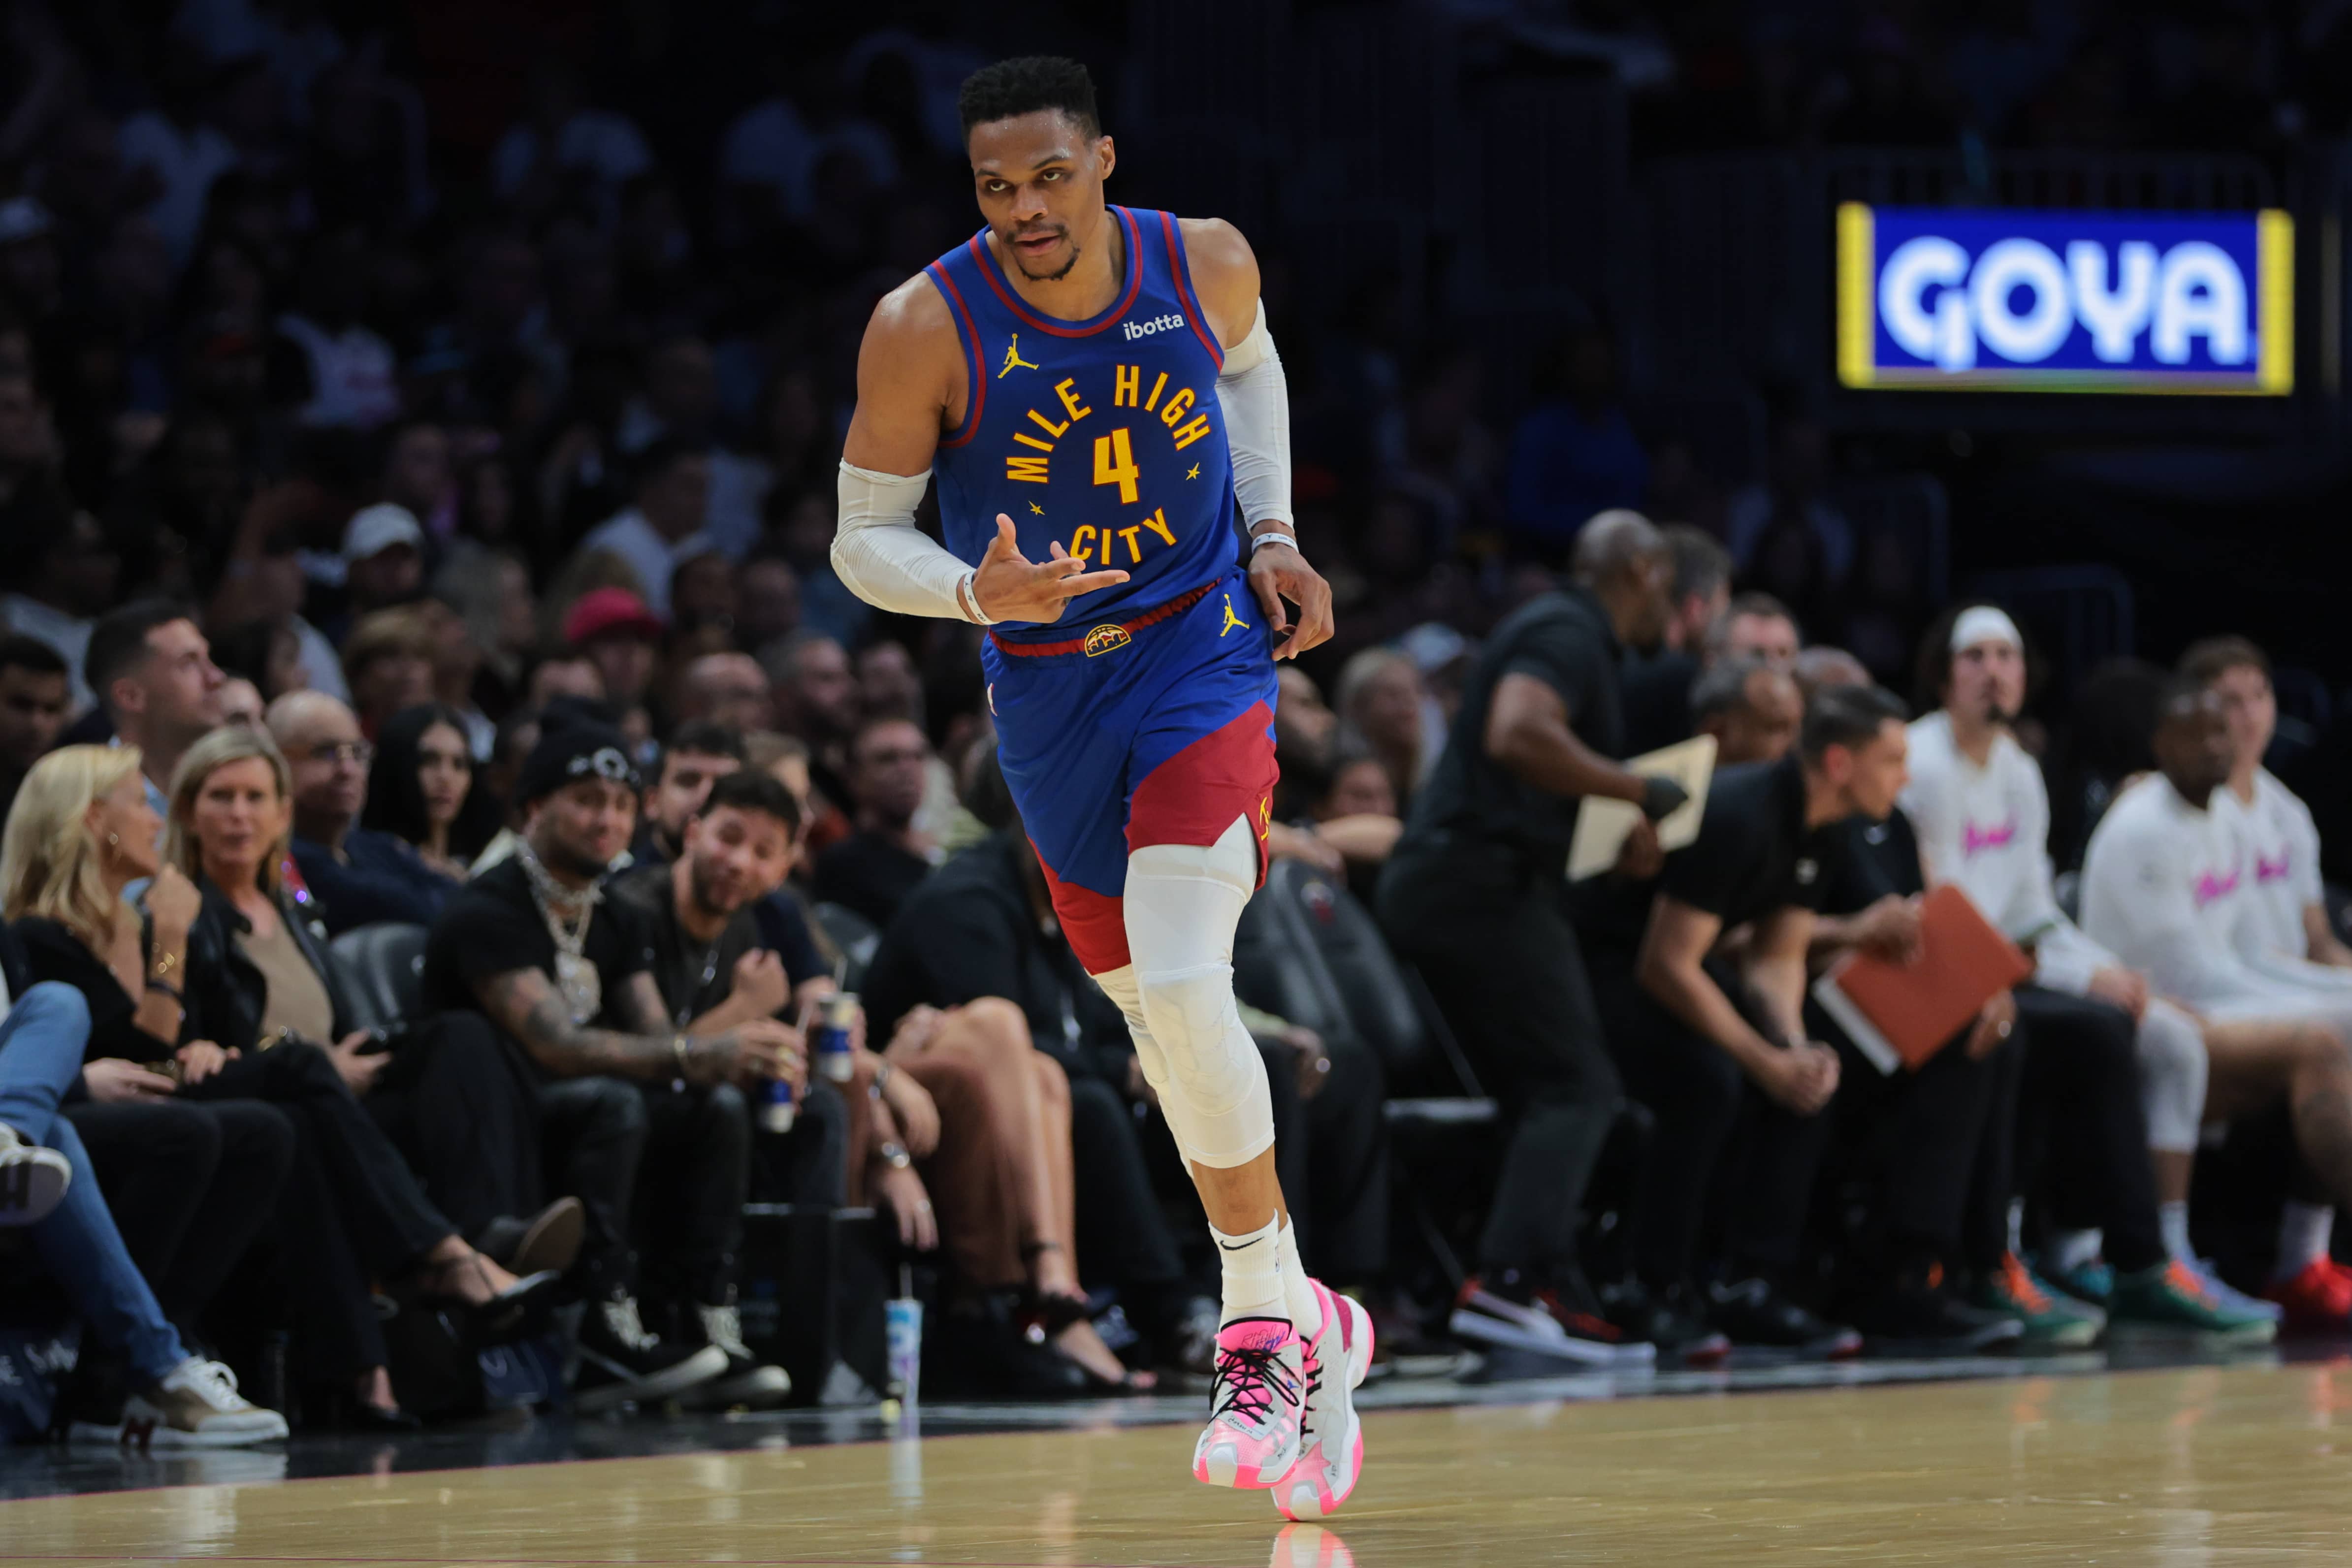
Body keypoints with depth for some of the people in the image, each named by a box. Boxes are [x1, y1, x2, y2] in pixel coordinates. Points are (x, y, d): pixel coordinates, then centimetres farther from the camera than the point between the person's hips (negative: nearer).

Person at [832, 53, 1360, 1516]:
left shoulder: (1203, 263, -12)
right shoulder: (926, 328, -18)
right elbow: (865, 539, -9)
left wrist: (1274, 533, 2)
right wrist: (980, 593, -29)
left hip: (1204, 646, -2)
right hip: (1049, 690, 2)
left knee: (1181, 980, -22)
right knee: (1164, 1019, 11)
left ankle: (1266, 1324, -10)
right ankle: (1305, 1327, 28)